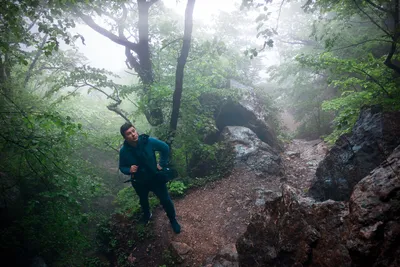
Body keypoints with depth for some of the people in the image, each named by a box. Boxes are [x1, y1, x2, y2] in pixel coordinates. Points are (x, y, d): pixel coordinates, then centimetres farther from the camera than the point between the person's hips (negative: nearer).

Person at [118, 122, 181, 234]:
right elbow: (122, 167, -5)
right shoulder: (124, 151, -21)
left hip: (155, 177, -1)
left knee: (166, 200, 11)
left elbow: (165, 148, -8)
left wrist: (162, 164, -8)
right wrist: (129, 170, -27)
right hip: (139, 182, 1)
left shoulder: (148, 141, -25)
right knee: (143, 201, 28)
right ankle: (147, 215, 61)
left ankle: (173, 220, 38)